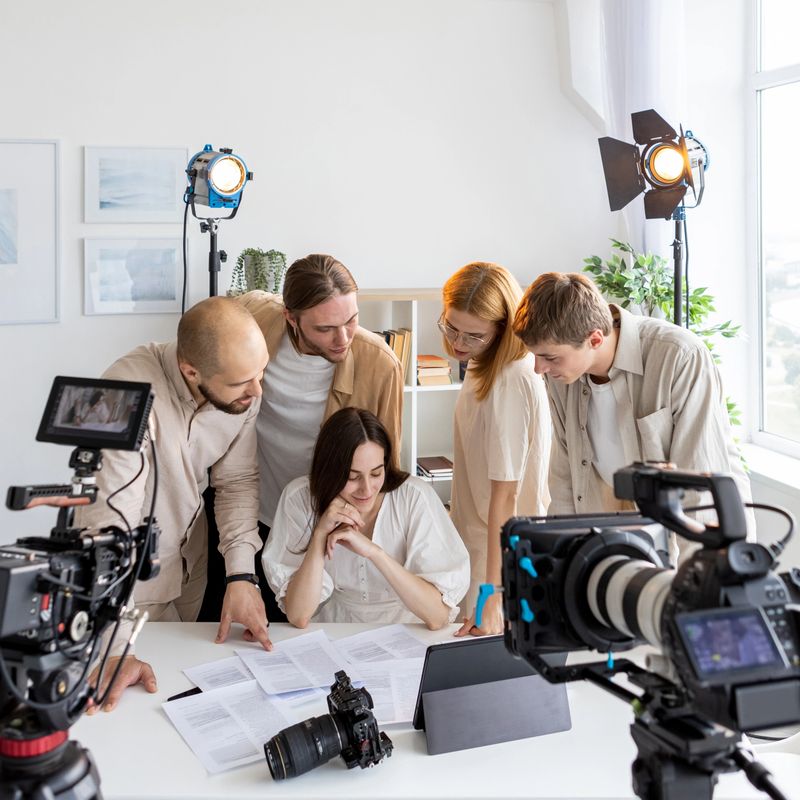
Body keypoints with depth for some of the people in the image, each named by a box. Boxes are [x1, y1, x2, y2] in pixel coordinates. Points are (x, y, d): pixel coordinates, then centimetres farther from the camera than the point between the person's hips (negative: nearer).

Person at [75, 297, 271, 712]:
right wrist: (115, 650, -38)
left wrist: (241, 576, -19)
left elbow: (237, 480, -7)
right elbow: (111, 521, -38)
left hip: (189, 552, 5)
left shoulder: (243, 388, -19)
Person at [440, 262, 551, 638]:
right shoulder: (485, 365, 3)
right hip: (477, 537, 9)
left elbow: (505, 495, -26)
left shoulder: (508, 383, -25)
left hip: (502, 553, -9)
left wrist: (492, 595, -27)